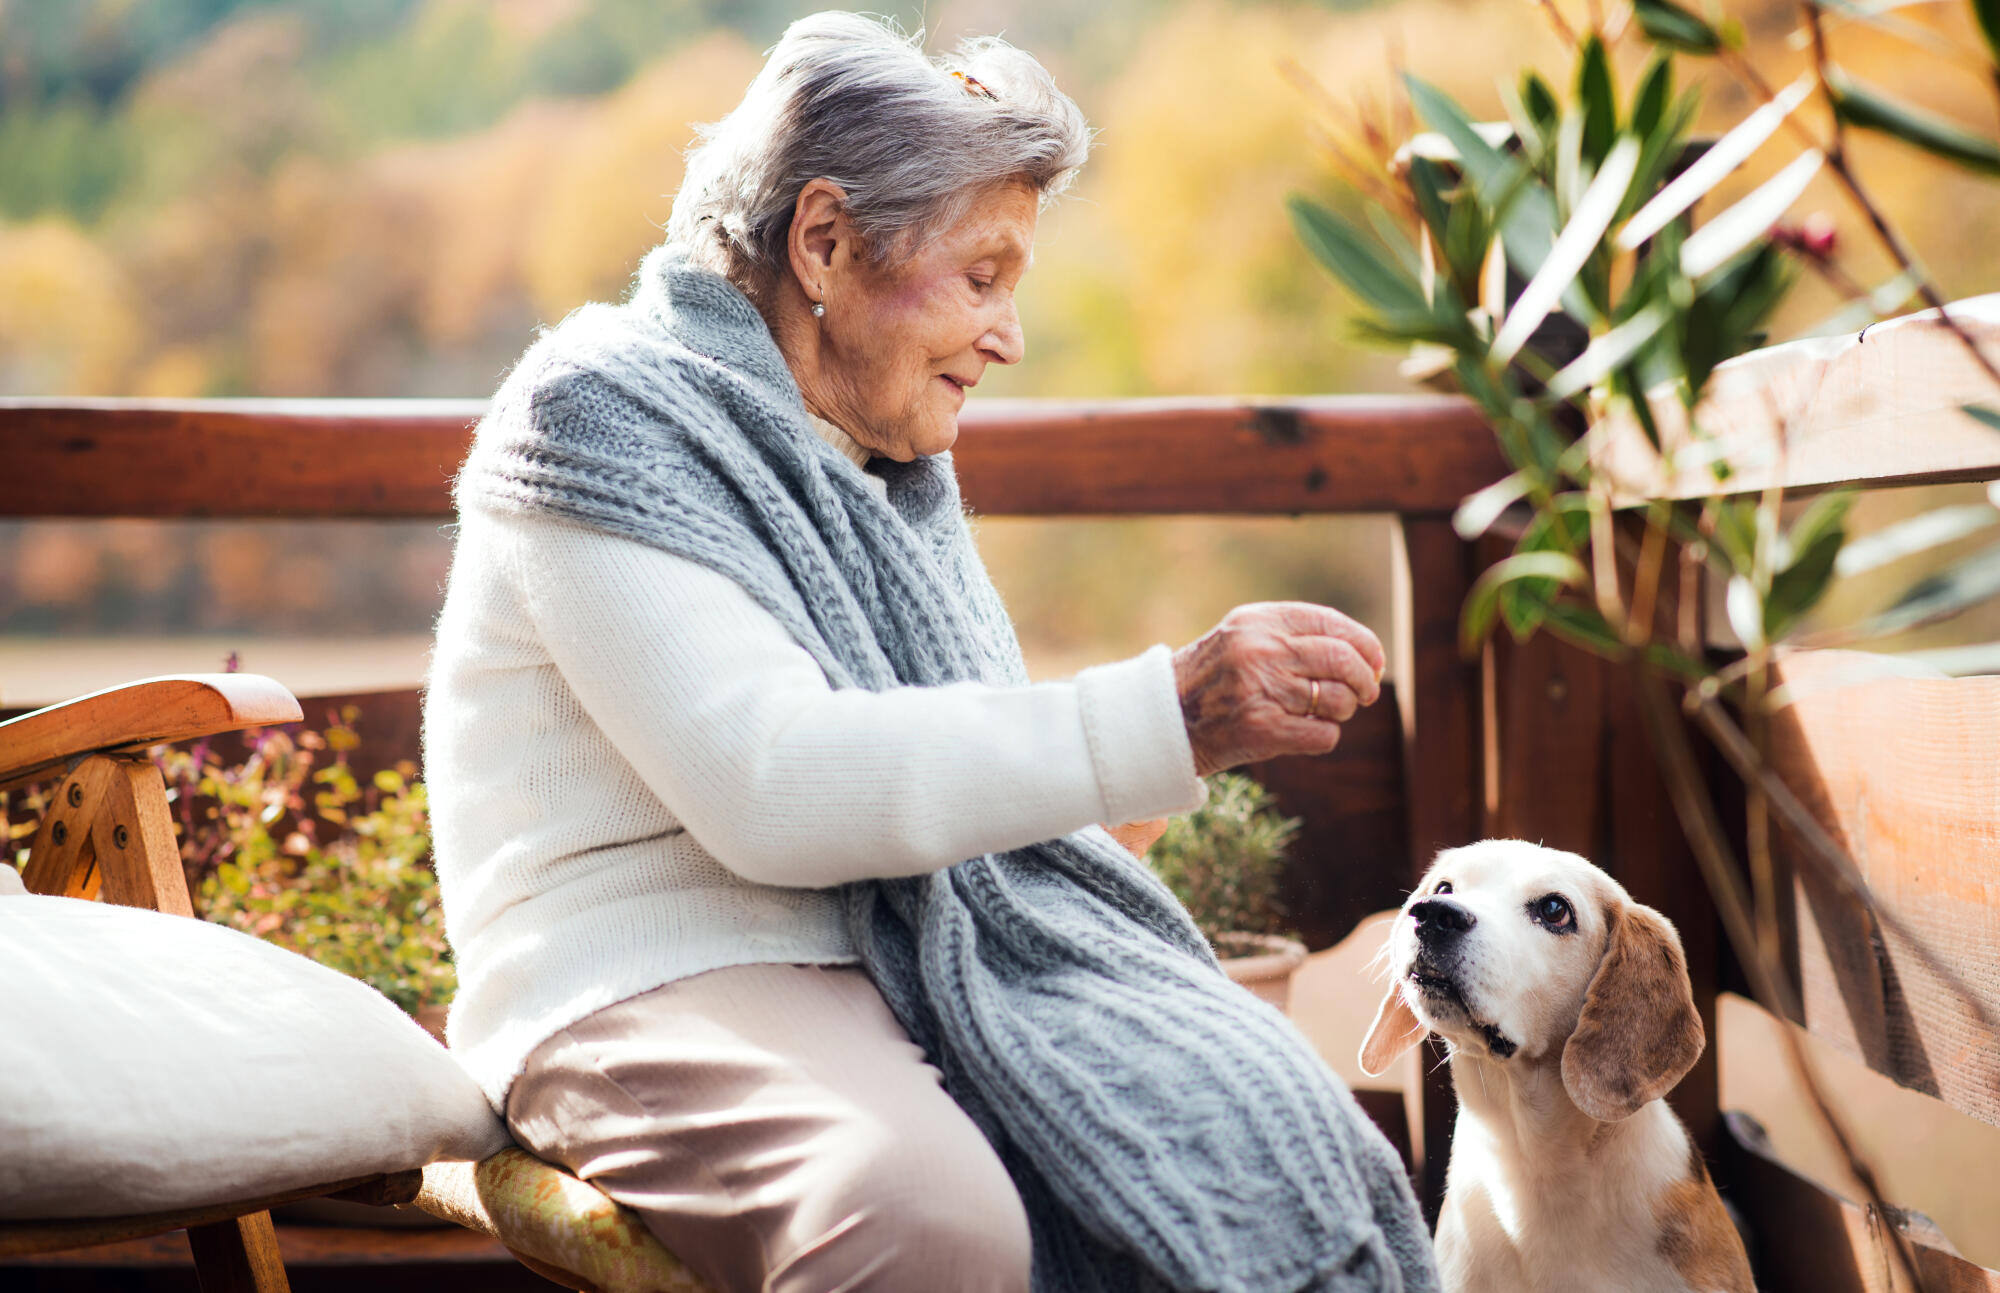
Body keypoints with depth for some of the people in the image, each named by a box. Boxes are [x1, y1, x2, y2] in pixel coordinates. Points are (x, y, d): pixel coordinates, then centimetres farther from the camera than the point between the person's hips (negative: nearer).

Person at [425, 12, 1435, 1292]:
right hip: (659, 984, -7)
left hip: (912, 967, 7)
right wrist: (1166, 719, -26)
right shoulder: (601, 412, -8)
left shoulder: (893, 467, 18)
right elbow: (769, 786, -22)